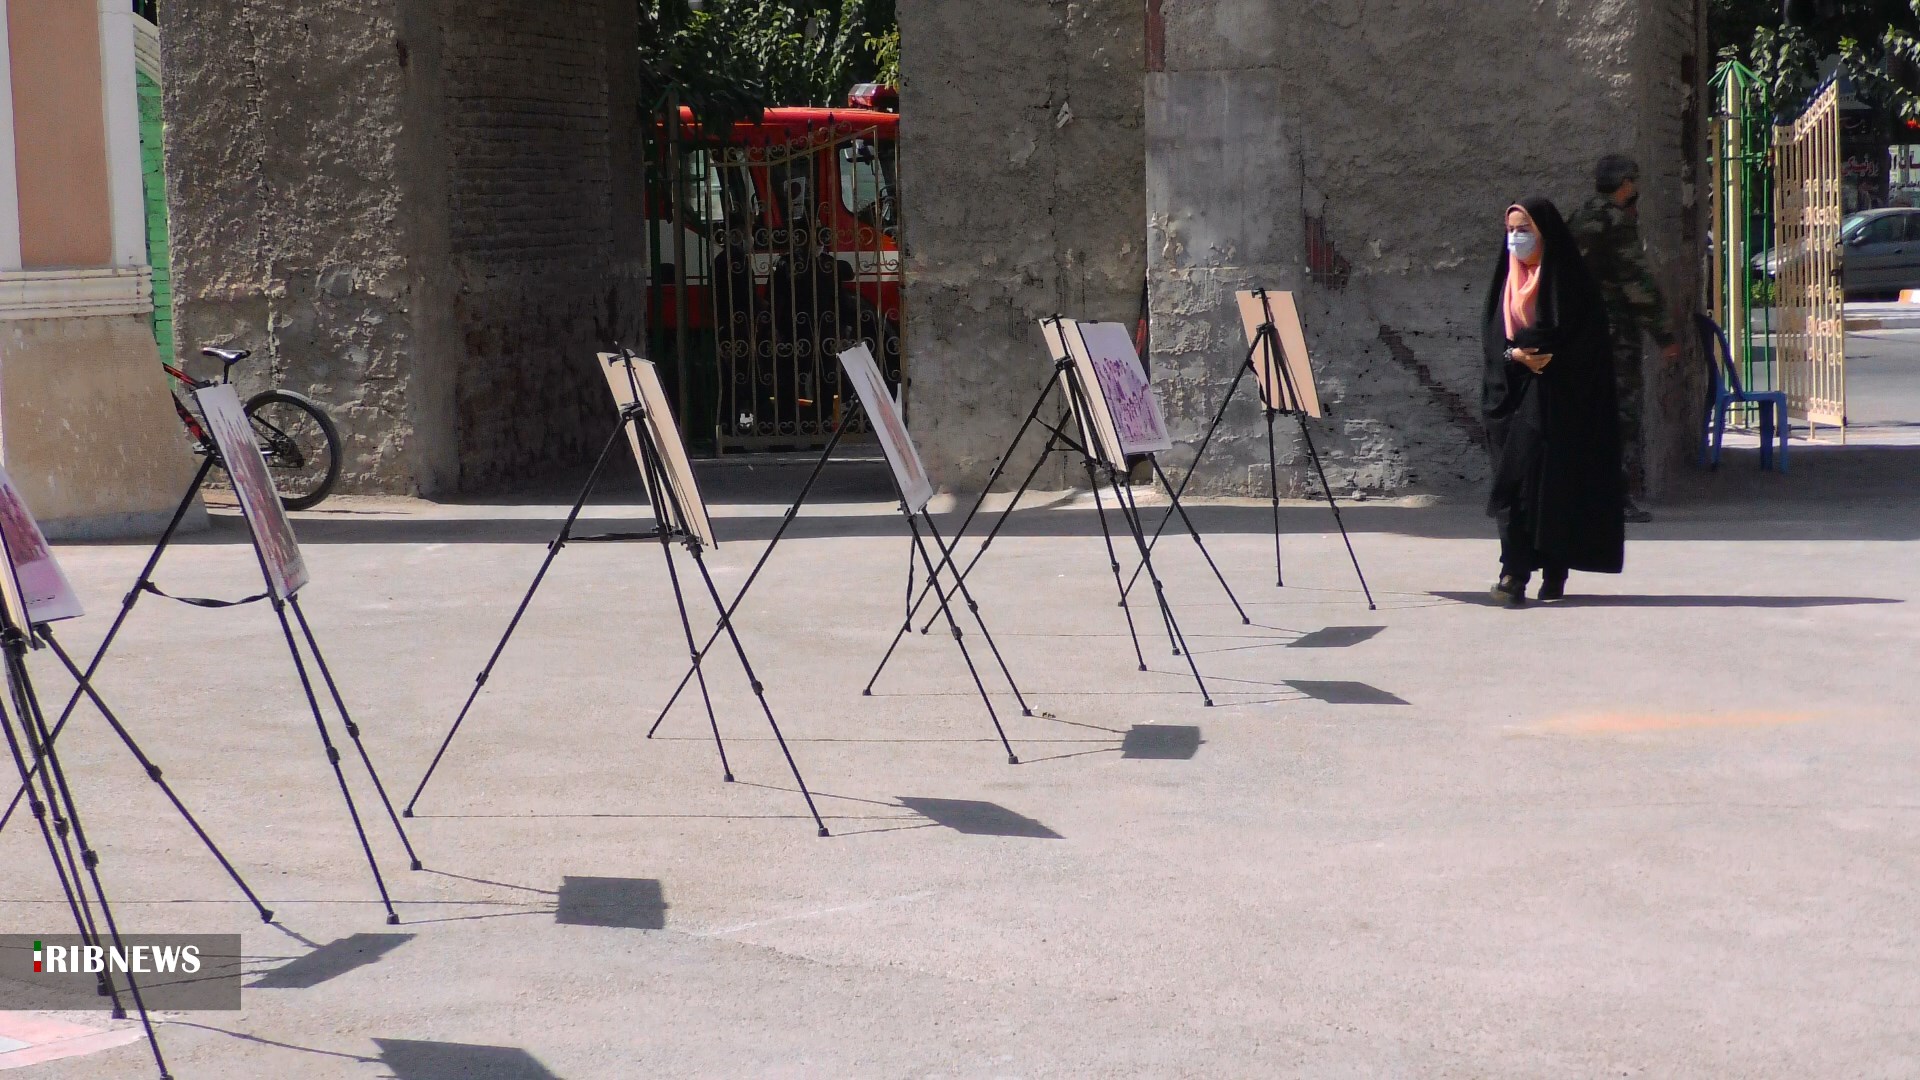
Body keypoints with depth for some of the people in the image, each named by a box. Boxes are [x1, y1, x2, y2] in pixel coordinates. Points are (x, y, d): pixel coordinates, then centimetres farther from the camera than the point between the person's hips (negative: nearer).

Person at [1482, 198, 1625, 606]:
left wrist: (1550, 358, -17)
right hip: (1515, 395, 4)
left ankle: (1555, 572, -2)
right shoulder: (1508, 278, 13)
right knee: (1516, 476, -5)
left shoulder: (1568, 280, -3)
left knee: (1558, 482, -7)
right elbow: (1490, 331, 10)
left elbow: (1589, 335, -7)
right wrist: (1514, 354, -10)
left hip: (1560, 398, -4)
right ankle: (1515, 572, -7)